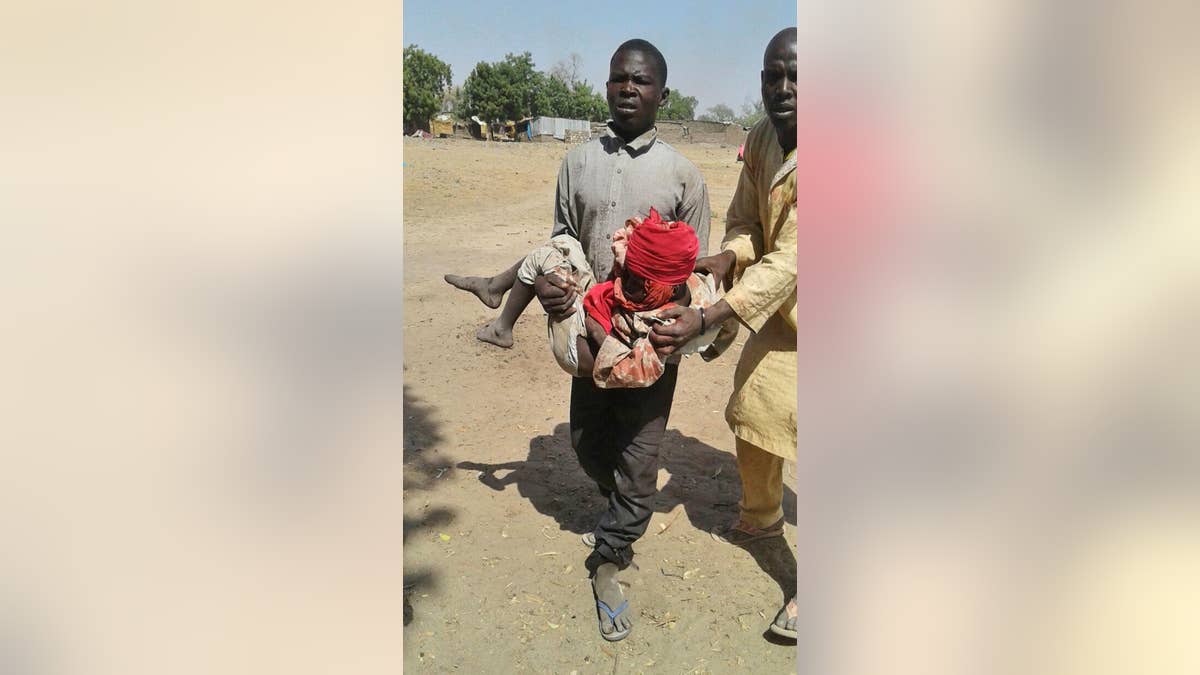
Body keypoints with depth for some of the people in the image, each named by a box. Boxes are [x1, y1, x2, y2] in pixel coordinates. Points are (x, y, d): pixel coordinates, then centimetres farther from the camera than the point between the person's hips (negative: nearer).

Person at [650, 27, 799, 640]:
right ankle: (760, 517, 44)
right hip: (780, 316, 7)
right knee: (750, 412, 16)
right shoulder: (760, 139, -5)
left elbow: (790, 259, -35)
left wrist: (705, 318, -41)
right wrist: (727, 256, -22)